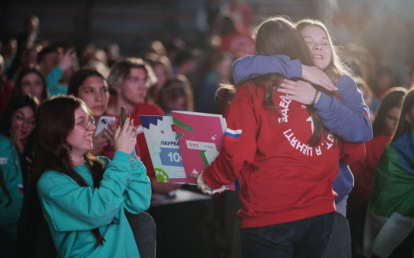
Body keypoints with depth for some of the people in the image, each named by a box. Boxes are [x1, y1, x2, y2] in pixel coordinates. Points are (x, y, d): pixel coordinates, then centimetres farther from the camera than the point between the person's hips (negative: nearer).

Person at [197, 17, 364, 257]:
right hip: (322, 213, 5)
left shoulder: (253, 92, -7)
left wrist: (208, 180, 7)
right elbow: (352, 152, 7)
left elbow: (236, 154, -11)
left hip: (270, 220, -4)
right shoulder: (325, 91, 2)